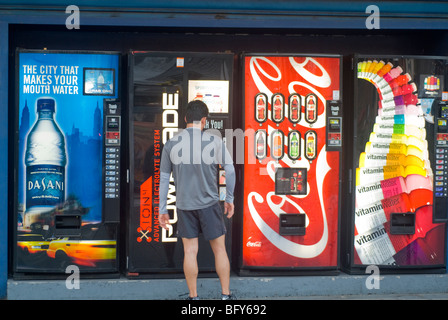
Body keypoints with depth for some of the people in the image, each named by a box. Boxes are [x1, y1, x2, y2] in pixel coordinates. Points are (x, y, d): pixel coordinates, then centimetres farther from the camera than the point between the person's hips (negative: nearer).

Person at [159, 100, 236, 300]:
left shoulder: (171, 144, 0)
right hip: (209, 204, -2)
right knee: (219, 250, 9)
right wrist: (230, 199, 7)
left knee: (190, 252, 8)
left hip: (184, 206, 2)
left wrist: (162, 210, 9)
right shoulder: (215, 141, -6)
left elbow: (164, 179, 3)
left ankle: (193, 297, 15)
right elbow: (230, 170, -5)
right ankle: (226, 295, 16)